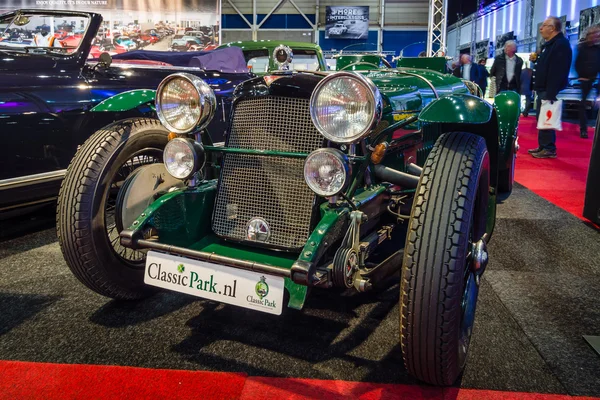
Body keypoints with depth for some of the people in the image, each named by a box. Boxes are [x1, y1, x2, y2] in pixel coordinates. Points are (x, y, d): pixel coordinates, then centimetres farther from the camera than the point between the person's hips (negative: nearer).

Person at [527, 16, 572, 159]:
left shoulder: (561, 44, -16)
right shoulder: (549, 44, 17)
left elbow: (557, 72, -25)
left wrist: (550, 94, -28)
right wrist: (536, 60, 12)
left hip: (549, 91, -11)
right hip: (543, 89, 11)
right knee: (542, 119, 13)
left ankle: (549, 149, -3)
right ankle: (542, 146, 20)